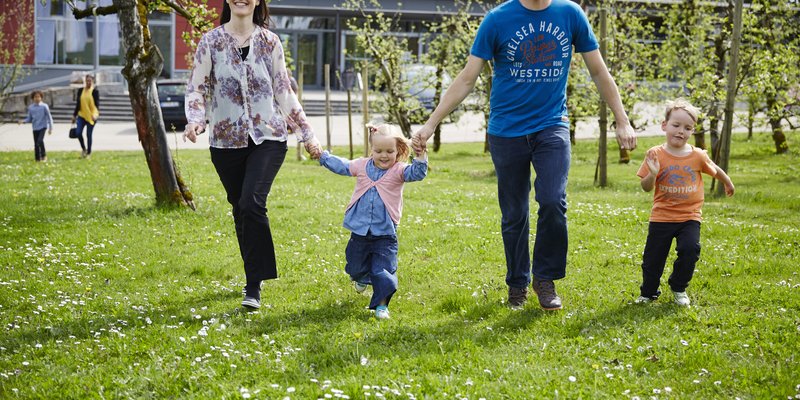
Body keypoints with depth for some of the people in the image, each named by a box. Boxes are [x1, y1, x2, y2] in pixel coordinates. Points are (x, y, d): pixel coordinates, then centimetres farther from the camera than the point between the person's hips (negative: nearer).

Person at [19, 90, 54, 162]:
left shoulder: (44, 106, -4)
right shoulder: (30, 107, 6)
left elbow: (49, 117, 0)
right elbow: (29, 118, 11)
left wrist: (50, 128, -1)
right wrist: (23, 121, -9)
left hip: (43, 126, -4)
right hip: (35, 128, 4)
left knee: (40, 141, -22)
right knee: (36, 144, 5)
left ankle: (43, 155, -2)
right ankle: (37, 159, 16)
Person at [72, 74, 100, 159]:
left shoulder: (94, 91, -5)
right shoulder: (81, 91, 7)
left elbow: (97, 103, -11)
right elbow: (78, 103, 13)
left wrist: (96, 113, -28)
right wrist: (74, 115, 13)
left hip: (91, 116, -3)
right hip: (81, 115, 3)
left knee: (89, 135, 2)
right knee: (78, 133, -10)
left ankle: (89, 153, 16)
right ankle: (83, 149, 14)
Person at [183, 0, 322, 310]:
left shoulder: (270, 42, 4)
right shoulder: (211, 41, 2)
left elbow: (284, 92, 9)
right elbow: (197, 87, 0)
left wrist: (307, 134, 9)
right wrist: (195, 119, -20)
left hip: (268, 137, -1)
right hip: (227, 140, 1)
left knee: (252, 203, -19)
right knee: (240, 210, 9)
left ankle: (254, 287, -14)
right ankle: (253, 277, 27)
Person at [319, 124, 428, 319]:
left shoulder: (399, 171, -8)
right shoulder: (361, 166, 3)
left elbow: (416, 173, -25)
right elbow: (341, 166, 20)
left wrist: (420, 157, -43)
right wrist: (322, 156, 27)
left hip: (385, 233, -4)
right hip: (360, 230, 4)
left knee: (383, 270, -7)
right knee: (355, 266, 19)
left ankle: (381, 304, 4)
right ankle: (362, 277, 53)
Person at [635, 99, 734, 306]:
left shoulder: (698, 156, -5)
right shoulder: (656, 154, -9)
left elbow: (715, 170, 16)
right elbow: (646, 187, -8)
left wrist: (728, 183, 32)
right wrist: (653, 173, -28)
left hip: (689, 216, 0)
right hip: (661, 217, 0)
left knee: (690, 250, -19)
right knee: (652, 258, 5)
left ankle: (678, 288, 5)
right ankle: (648, 293, 29)